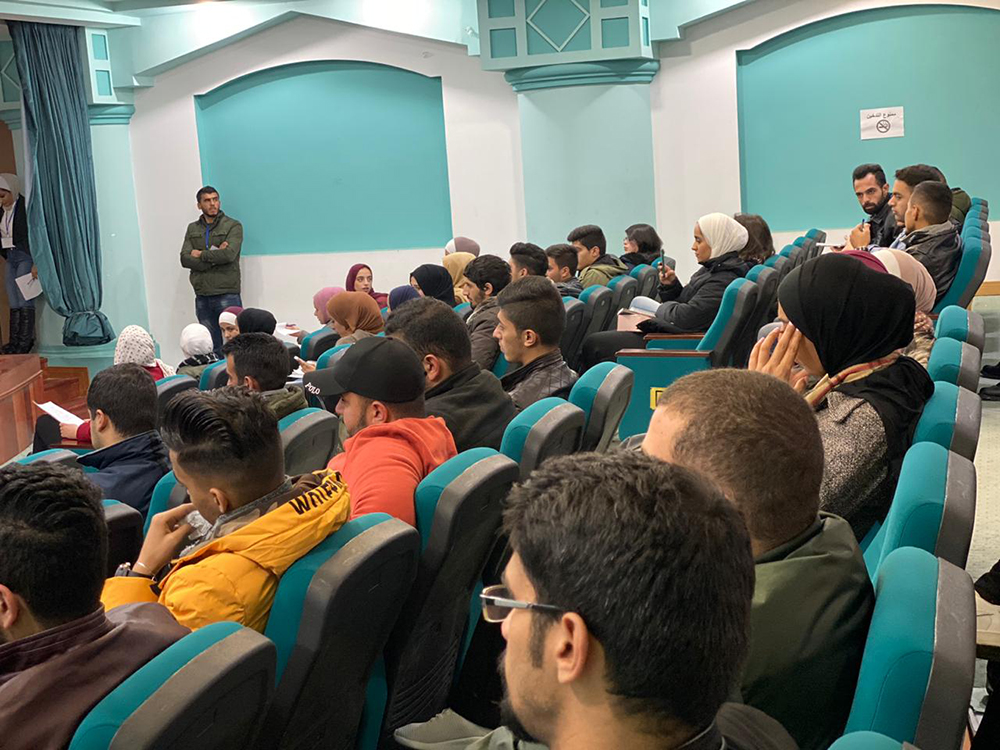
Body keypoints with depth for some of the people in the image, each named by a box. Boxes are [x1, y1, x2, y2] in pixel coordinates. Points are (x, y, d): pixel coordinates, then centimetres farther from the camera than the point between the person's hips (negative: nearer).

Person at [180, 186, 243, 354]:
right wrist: (214, 256, -9)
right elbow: (185, 259, 2)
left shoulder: (233, 226, 3)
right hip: (202, 296, 4)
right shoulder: (192, 229, 15)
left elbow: (229, 254, -13)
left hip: (227, 295, -4)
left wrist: (201, 255, -2)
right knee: (212, 347, 7)